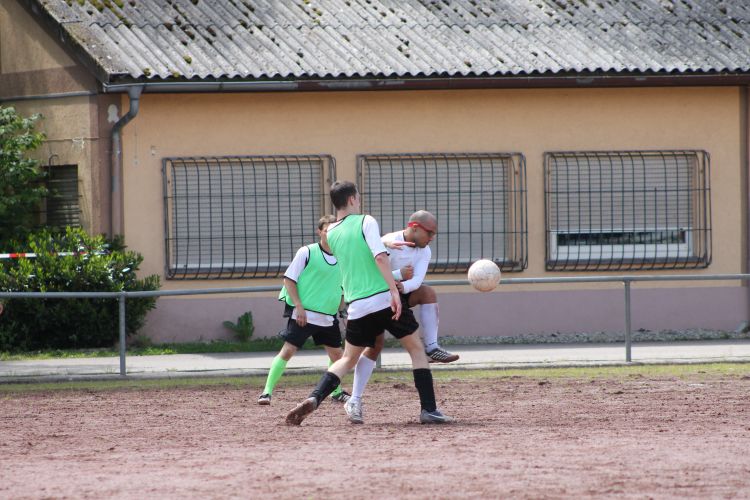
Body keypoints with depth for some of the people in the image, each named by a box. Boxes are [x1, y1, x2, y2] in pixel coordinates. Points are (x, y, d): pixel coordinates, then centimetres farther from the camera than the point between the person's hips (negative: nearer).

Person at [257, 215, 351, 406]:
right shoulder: (307, 252, -8)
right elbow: (288, 279, -7)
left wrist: (340, 310, 17)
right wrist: (299, 306, -15)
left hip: (328, 318, 6)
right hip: (303, 315, -6)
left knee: (336, 353, 12)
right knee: (287, 350, -12)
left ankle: (336, 391, 32)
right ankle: (267, 391, -10)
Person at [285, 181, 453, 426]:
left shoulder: (331, 233, 12)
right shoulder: (365, 221, -4)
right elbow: (380, 257, -17)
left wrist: (388, 244, 36)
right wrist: (394, 289, -20)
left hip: (357, 306, 4)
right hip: (384, 299, -4)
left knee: (347, 359, 17)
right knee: (416, 349, 10)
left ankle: (313, 399, -5)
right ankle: (428, 409, 3)